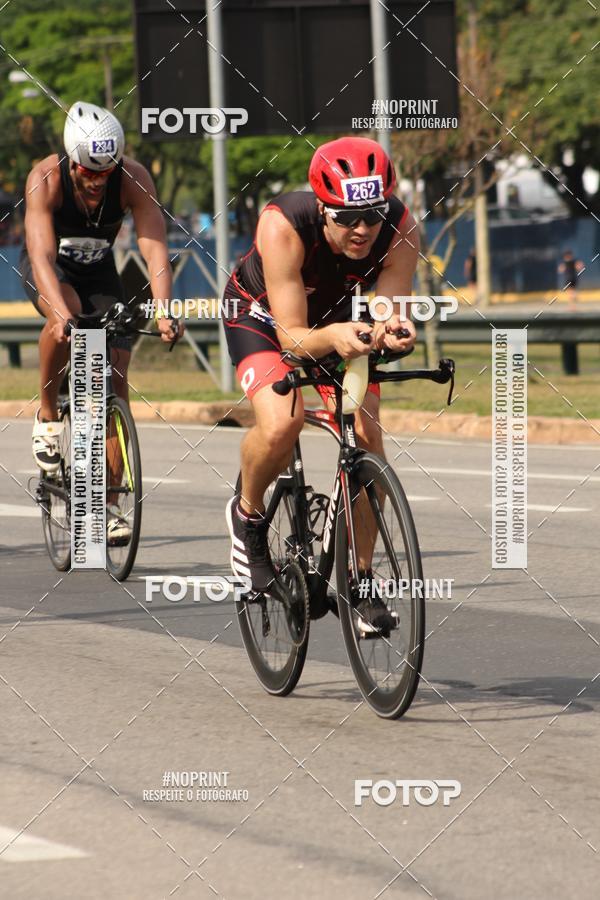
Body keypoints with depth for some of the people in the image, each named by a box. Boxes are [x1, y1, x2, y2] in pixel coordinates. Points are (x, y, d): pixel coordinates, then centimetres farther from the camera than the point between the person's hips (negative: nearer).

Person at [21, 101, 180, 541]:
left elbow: (155, 249, -35)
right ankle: (47, 415, -13)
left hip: (99, 269, 2)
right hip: (48, 268, -2)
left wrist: (163, 311, -51)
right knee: (66, 316, -37)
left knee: (116, 377, -10)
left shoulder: (133, 178, -27)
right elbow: (42, 253, -41)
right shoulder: (46, 178, -31)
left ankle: (108, 502, -2)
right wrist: (61, 312, -57)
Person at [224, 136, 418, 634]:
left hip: (342, 321, 3)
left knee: (366, 435, -17)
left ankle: (359, 577, 2)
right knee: (281, 425, -30)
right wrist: (333, 336, -60)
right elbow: (294, 337, -39)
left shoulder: (400, 229, -31)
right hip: (263, 315, -3)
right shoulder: (283, 225, -39)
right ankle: (248, 514, 3)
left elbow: (388, 314, -29)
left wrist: (391, 332, -53)